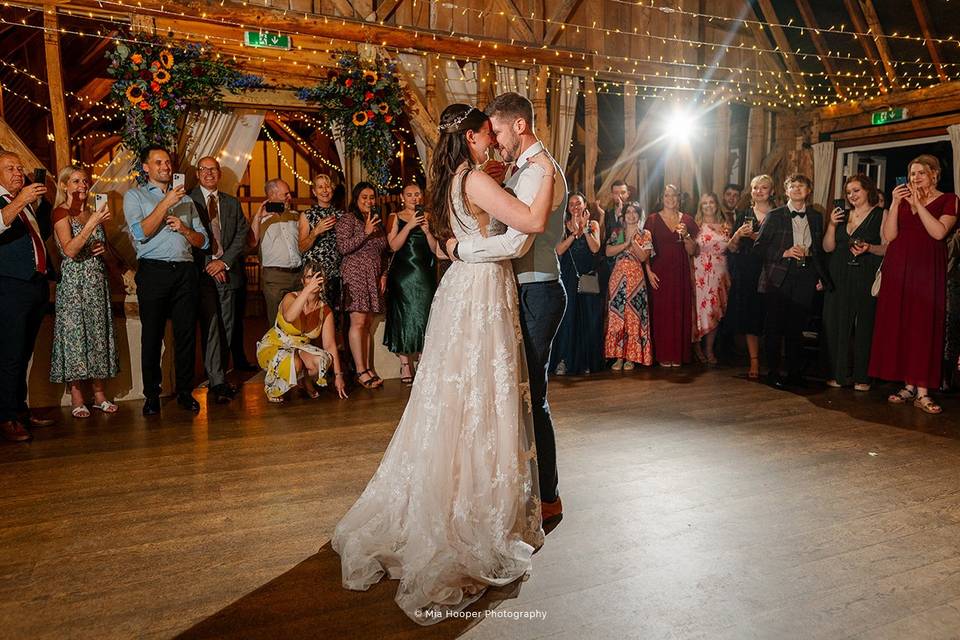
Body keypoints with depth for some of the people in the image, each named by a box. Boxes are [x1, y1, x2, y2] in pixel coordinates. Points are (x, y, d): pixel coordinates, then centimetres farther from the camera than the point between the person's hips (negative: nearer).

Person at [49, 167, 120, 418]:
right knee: (75, 333, -4)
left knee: (98, 333, 5)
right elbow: (70, 250, -17)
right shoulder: (61, 212, -3)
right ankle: (76, 399, 3)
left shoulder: (93, 212, 16)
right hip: (74, 280, -6)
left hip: (97, 279, 6)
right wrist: (92, 223, -23)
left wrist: (103, 249, 2)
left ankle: (99, 394, 10)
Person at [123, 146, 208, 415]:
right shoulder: (135, 196, 9)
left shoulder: (185, 199, 20)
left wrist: (184, 228, -3)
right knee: (152, 335, 1)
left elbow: (203, 241, 16)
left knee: (186, 333, 3)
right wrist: (166, 203, -10)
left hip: (185, 271, 3)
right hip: (153, 272, -3)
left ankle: (185, 392, 13)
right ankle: (152, 395, 12)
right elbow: (140, 232, -8)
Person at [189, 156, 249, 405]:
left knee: (226, 327, 6)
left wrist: (224, 261, -7)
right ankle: (217, 382, -8)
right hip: (203, 272, -4)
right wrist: (208, 265, -10)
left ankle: (220, 376, 16)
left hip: (228, 271, 4)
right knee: (210, 327, -8)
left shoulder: (232, 203, 15)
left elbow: (242, 233, 7)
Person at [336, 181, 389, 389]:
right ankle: (361, 371, -8)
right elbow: (343, 247, -13)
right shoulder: (347, 219, -1)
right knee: (358, 322, -10)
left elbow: (383, 253, 23)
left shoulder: (377, 221, 19)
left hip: (374, 277, 6)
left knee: (368, 324, 5)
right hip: (355, 274, -6)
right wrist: (365, 232, -16)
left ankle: (368, 368, 7)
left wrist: (384, 274, 13)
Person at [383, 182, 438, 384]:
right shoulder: (395, 217, 6)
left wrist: (427, 230, -10)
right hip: (402, 274, -2)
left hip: (424, 274, 2)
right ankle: (405, 365, 5)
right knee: (403, 317, -1)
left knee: (424, 316, -1)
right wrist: (410, 225, -15)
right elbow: (394, 245, -7)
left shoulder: (428, 217, 12)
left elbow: (435, 249, 6)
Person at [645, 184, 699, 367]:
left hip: (681, 273, 2)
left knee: (680, 311, 1)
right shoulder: (653, 220, 4)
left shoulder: (686, 220, 10)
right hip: (660, 272, -2)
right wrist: (649, 272, -9)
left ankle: (678, 354, 10)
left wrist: (686, 235, -8)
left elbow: (691, 251, 9)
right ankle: (663, 355, 5)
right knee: (661, 312, -4)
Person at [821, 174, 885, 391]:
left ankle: (862, 377, 4)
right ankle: (838, 374, 10)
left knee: (865, 325, -4)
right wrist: (831, 225, -2)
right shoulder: (842, 215, 15)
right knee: (836, 324, 2)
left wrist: (869, 248, -21)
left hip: (867, 277, -4)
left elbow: (888, 248, -4)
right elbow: (828, 247, 10)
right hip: (839, 277, 4)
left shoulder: (881, 215, 3)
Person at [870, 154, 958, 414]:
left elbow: (939, 232, -13)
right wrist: (895, 203, -7)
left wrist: (918, 204, -11)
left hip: (927, 268, -3)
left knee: (924, 325, -6)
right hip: (898, 266, 4)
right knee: (899, 324, 2)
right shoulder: (902, 199, 14)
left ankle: (923, 392, -4)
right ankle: (909, 386, 11)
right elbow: (889, 236, 2)